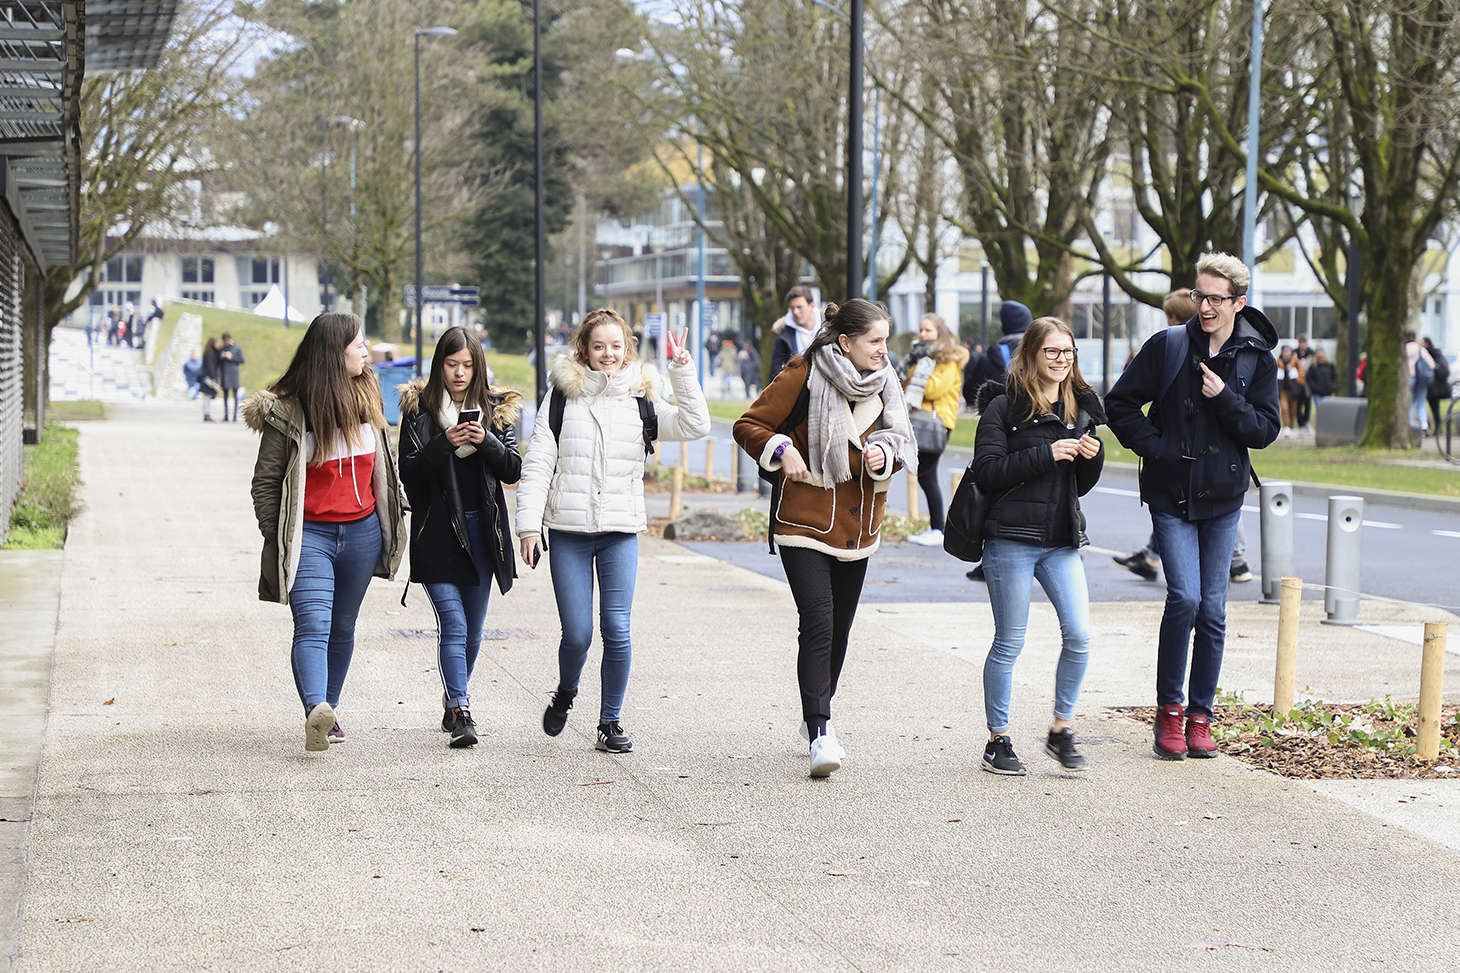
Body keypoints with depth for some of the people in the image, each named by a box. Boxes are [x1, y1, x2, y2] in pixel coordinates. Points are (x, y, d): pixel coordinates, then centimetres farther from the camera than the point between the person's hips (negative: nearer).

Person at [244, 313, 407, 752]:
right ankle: (315, 712, -36)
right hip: (310, 533, -5)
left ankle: (328, 710, 27)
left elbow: (382, 466, 20)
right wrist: (275, 541, -8)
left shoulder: (367, 397, 7)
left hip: (362, 533, 5)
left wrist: (391, 522, 20)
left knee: (342, 627, 14)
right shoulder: (287, 411, -9)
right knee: (313, 625, -19)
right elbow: (265, 482, -5)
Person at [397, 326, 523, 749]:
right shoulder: (419, 408, 0)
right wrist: (445, 443, -19)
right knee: (453, 626, -13)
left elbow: (513, 471, 4)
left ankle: (453, 705, 26)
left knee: (473, 629, 10)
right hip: (438, 532, -3)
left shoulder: (496, 408, 7)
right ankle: (460, 714, -16)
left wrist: (486, 442, -13)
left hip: (482, 528, 3)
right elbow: (408, 472, -5)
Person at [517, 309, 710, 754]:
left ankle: (610, 722, 8)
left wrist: (682, 370, -11)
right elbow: (537, 464, 0)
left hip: (621, 533, 1)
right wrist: (528, 524, -6)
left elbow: (694, 425, -5)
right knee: (577, 634, -3)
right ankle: (564, 697, 28)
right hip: (568, 533, -1)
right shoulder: (562, 396, 2)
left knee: (617, 630, -6)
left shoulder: (640, 399, 7)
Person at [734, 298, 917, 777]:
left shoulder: (883, 382, 7)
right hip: (805, 524, -6)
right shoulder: (802, 376, -10)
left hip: (858, 526, 6)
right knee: (818, 625, -17)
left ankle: (816, 716, 32)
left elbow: (903, 444, 17)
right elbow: (748, 426, -5)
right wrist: (781, 450, -22)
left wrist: (882, 455, -5)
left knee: (839, 630, 13)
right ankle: (820, 734, -20)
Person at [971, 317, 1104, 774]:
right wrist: (1045, 454, -18)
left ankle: (1061, 731, 11)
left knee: (1078, 636, -5)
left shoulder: (1080, 406, 13)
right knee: (1009, 643, 1)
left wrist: (1092, 456, -2)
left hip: (1062, 540, 5)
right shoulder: (1004, 406, -4)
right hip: (1012, 538, -5)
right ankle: (998, 740, 12)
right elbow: (987, 472, -13)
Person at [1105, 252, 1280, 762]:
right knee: (1185, 596, -15)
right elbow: (1119, 404, 1)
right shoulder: (1167, 346, -4)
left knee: (1213, 610, 5)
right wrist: (1156, 446, -9)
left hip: (1223, 498, 2)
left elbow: (1265, 430, -1)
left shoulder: (1257, 359, 1)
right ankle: (1170, 708, 1)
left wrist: (1226, 399, -15)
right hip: (1171, 494, -2)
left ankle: (1200, 717, 16)